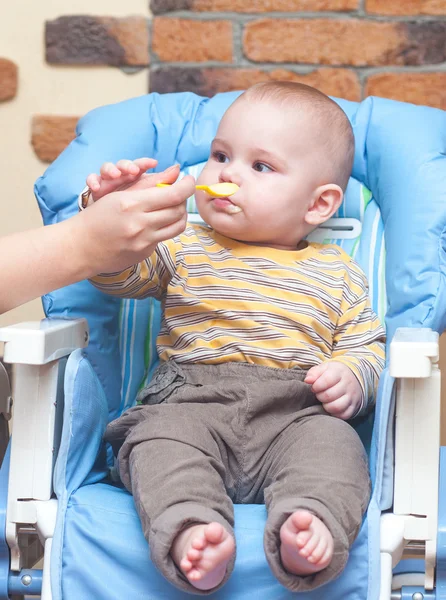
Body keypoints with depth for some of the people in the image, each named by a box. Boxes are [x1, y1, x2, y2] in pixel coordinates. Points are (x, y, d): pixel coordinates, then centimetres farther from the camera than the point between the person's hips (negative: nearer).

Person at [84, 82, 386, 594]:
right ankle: (190, 530, -49)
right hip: (190, 402, 0)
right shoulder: (182, 249, 19)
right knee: (159, 439, -31)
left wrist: (352, 378, -7)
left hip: (294, 412, 0)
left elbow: (366, 346, 16)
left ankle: (309, 529, -50)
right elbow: (120, 273, 6)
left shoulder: (337, 276, 18)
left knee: (332, 444, -31)